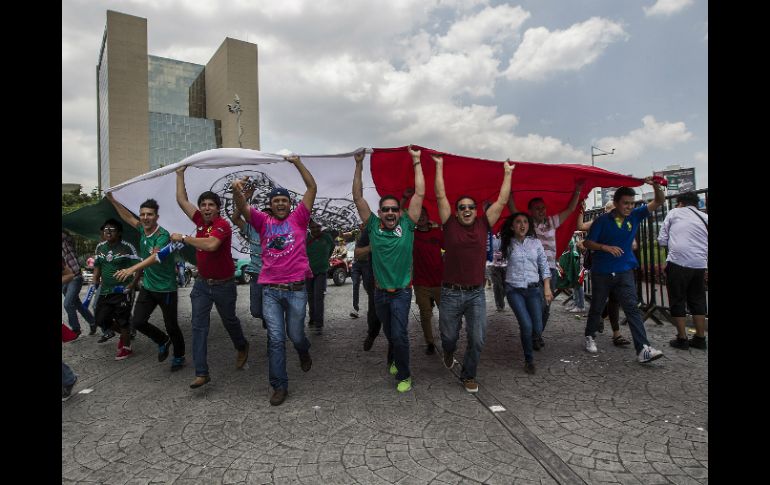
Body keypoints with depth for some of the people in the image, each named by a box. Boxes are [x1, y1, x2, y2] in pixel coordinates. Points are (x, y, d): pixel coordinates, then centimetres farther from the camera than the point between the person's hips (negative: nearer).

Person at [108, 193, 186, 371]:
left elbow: (155, 256, -37)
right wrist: (112, 200, 23)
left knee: (171, 326, 4)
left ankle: (179, 357, 27)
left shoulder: (163, 235, -21)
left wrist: (133, 268, -49)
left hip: (166, 289, -6)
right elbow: (128, 217, 21)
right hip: (147, 287, 7)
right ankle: (163, 341, 27)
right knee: (137, 322, 0)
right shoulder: (143, 229, 2)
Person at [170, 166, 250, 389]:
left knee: (229, 321, 15)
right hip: (202, 283, 6)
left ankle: (242, 347, 44)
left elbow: (211, 245, -37)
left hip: (223, 284, -5)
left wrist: (183, 238, -27)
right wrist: (180, 173, 10)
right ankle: (201, 372, 3)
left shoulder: (222, 225, -19)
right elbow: (182, 200, 11)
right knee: (199, 326, -1)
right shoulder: (201, 220, 2)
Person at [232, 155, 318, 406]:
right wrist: (237, 191, -27)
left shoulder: (298, 218, 5)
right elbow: (243, 208, -7)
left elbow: (312, 188, 0)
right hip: (270, 290, 1)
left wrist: (298, 163, -1)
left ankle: (304, 353, 47)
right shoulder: (263, 221, 9)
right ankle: (280, 386, 13)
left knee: (295, 335, 11)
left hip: (296, 289, -1)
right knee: (275, 339, 1)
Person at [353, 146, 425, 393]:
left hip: (401, 292, -2)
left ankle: (404, 375, 11)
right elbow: (358, 197, -7)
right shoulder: (373, 226, -5)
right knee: (390, 334, 20)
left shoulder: (406, 226, -8)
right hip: (380, 292, 3)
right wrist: (359, 165, -11)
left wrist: (416, 162, -9)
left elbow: (420, 194, -11)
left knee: (399, 335, -8)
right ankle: (395, 359, 46)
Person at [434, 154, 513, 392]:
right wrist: (439, 166, 0)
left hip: (476, 294, 1)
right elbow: (441, 196, -3)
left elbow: (502, 201, 6)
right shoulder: (450, 225, -1)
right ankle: (448, 353, 51)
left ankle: (468, 375, 25)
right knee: (449, 336, 15)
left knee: (477, 339, 1)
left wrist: (507, 173, 10)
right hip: (451, 293, -1)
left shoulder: (483, 225, 4)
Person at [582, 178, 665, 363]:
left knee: (632, 308, -9)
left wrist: (656, 185, -22)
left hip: (624, 272, 2)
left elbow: (659, 201, -3)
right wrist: (606, 247, -24)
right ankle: (590, 337, 33)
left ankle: (643, 349, -12)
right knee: (596, 307, 13)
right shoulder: (602, 220, -9)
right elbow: (587, 243, -8)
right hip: (601, 272, -2)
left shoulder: (635, 216, 1)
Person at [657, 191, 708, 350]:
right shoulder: (705, 218, 15)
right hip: (700, 264, 4)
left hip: (677, 262, -4)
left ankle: (682, 339, 10)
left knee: (677, 301, 6)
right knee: (698, 301, 16)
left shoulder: (674, 212, 7)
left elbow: (661, 240, 5)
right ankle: (700, 339, 21)